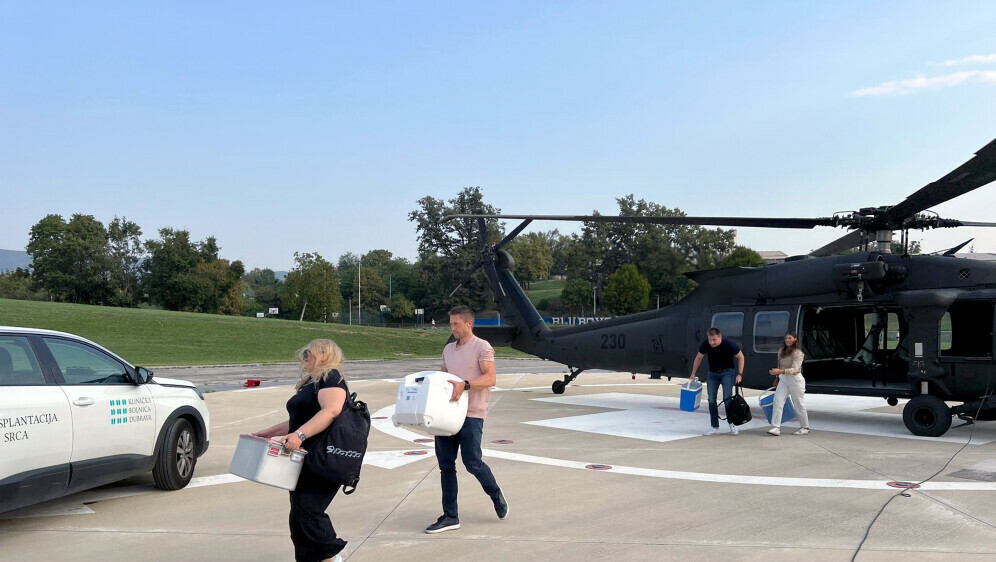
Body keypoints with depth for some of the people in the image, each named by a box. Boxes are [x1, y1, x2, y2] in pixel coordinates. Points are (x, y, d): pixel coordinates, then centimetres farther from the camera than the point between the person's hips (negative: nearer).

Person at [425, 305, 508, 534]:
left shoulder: (482, 347, -5)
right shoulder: (448, 349, 18)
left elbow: (490, 378, -15)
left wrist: (465, 384, -28)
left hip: (471, 414, -7)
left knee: (472, 463, -5)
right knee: (446, 465, 5)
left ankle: (496, 495, 24)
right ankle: (450, 517, 12)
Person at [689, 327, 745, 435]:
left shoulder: (729, 344, -24)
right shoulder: (706, 344, -17)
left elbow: (740, 357, -8)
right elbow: (699, 357, 1)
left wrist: (740, 374, -13)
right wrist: (693, 374, 6)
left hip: (727, 372, -3)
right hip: (712, 373, 3)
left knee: (727, 398, -14)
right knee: (711, 400, 1)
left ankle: (732, 424, 3)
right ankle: (715, 427, 9)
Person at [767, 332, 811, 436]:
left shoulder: (797, 353, -15)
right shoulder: (781, 351, 7)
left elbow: (794, 369, -25)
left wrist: (780, 372, -38)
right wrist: (777, 378, 22)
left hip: (795, 380, -6)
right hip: (783, 379, 6)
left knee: (799, 405, 6)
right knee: (777, 402, -9)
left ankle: (805, 428, 23)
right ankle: (776, 427, -11)